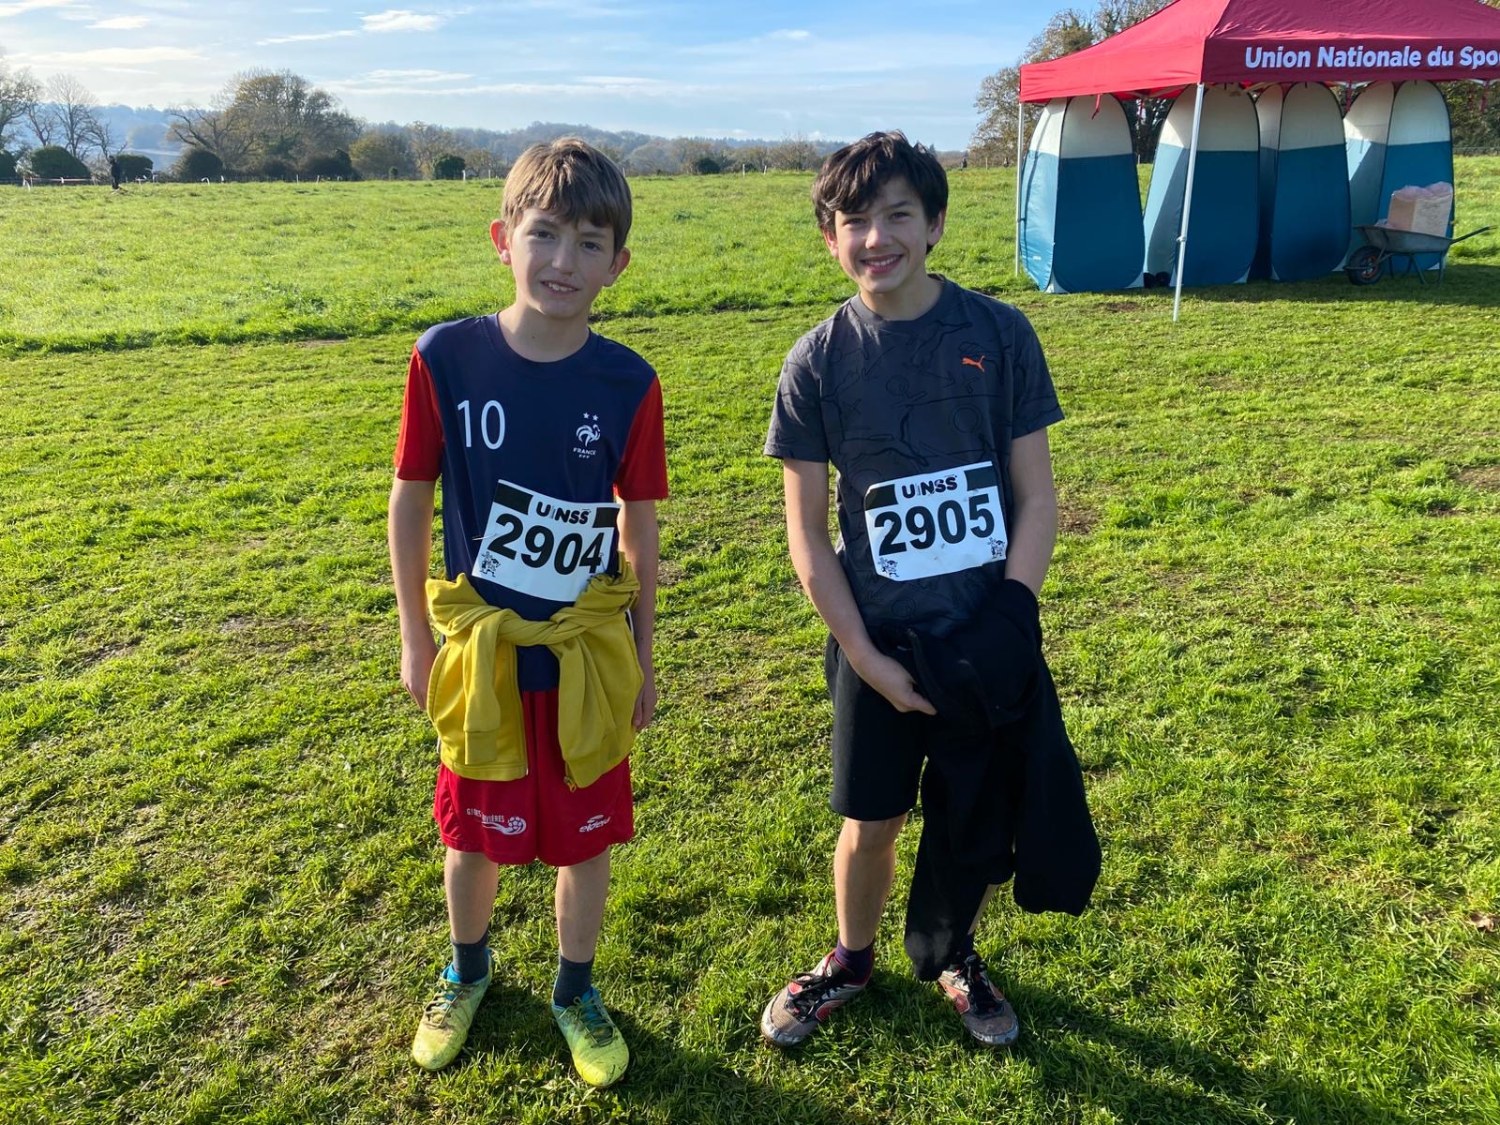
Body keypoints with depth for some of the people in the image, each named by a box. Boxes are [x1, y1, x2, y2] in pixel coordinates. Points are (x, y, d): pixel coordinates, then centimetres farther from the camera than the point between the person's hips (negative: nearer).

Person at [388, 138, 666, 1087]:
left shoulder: (629, 384, -11)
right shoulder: (446, 357, -12)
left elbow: (639, 525, -1)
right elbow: (410, 498, -2)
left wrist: (644, 654, 4)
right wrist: (416, 636, 1)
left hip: (588, 646, 0)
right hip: (480, 642, 0)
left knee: (587, 832, 14)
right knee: (476, 829, 18)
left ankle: (576, 990, 40)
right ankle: (468, 969, 48)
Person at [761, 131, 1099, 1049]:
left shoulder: (1000, 335, -7)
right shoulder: (819, 363, -7)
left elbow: (1037, 497, -3)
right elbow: (807, 533, -5)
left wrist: (1007, 621, -13)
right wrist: (868, 660, -10)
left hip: (989, 643, 1)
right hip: (878, 641, 0)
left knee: (981, 823, 14)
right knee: (872, 821, 13)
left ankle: (954, 957, 42)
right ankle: (851, 960, 42)